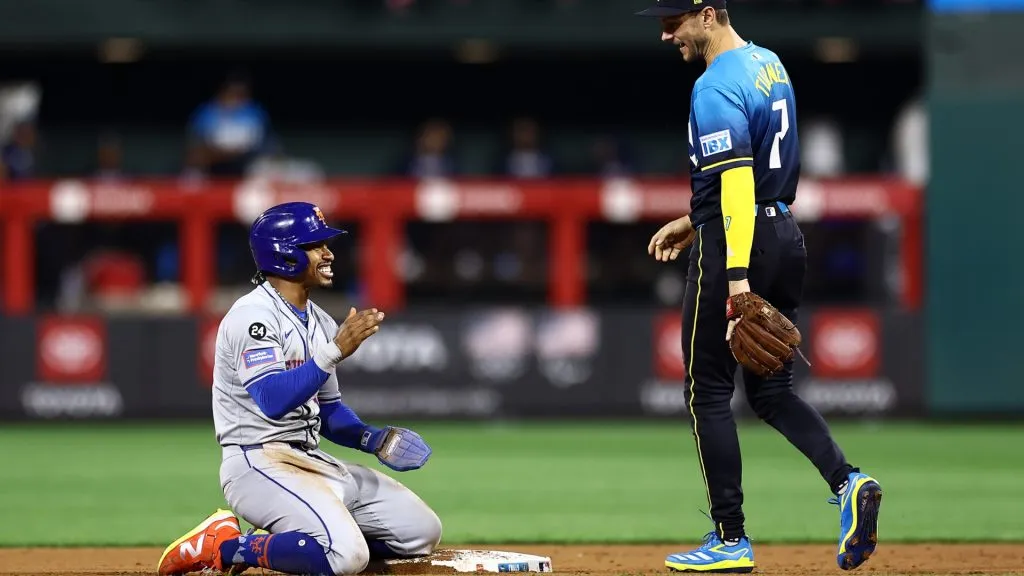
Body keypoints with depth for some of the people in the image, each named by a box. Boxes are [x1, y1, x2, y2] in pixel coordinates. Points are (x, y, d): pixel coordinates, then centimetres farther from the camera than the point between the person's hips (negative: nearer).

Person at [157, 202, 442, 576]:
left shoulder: (320, 323, 14)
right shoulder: (253, 316, -14)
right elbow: (273, 401, -27)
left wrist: (372, 439, 2)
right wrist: (335, 352, -32)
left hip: (313, 461, 9)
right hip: (259, 464, -9)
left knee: (423, 532, 4)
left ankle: (294, 542, 10)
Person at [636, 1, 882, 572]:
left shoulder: (716, 88, -17)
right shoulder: (770, 65, 13)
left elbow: (737, 182, -26)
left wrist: (738, 277, -31)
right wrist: (696, 221, 27)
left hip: (735, 245, -9)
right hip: (787, 237, 9)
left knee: (709, 390, 3)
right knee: (772, 390, 13)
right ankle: (847, 481, -10)